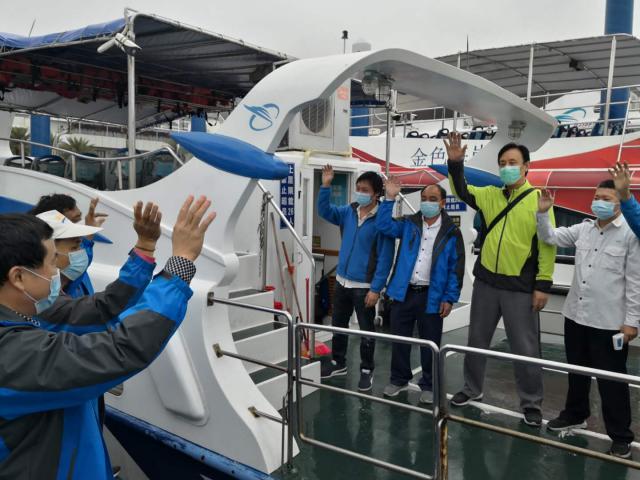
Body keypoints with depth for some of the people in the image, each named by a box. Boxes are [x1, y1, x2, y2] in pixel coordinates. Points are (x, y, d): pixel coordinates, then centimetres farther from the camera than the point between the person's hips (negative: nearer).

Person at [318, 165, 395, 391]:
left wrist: (376, 289, -18)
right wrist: (326, 185, -11)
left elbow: (385, 258, -17)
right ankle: (338, 363, 37)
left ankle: (366, 370, 26)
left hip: (364, 286, -6)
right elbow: (325, 211, 4)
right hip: (342, 281, 6)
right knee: (338, 325, 19)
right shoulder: (348, 212, 2)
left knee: (366, 331, 9)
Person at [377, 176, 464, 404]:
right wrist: (390, 198, -14)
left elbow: (456, 268, -2)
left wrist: (449, 298, -7)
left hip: (432, 296, -2)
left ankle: (428, 385, 25)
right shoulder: (408, 224, 6)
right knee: (399, 339, 12)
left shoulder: (451, 232, -2)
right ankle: (399, 379, 29)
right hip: (403, 292, 2)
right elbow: (384, 225, -5)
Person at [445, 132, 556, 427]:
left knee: (525, 348, 6)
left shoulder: (539, 199, -7)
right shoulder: (490, 195, 7)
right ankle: (472, 389, 33)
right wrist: (455, 163, -13)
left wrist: (543, 284, -12)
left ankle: (531, 404, 23)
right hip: (486, 282, 5)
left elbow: (548, 244, -9)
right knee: (477, 340, 15)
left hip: (520, 287, -4)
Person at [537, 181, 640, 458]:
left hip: (609, 322, -6)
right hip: (576, 315, 6)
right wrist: (543, 213, -4)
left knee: (611, 380, 4)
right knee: (577, 371, 21)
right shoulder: (583, 229, 7)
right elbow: (550, 237, 13)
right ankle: (575, 415, 41)